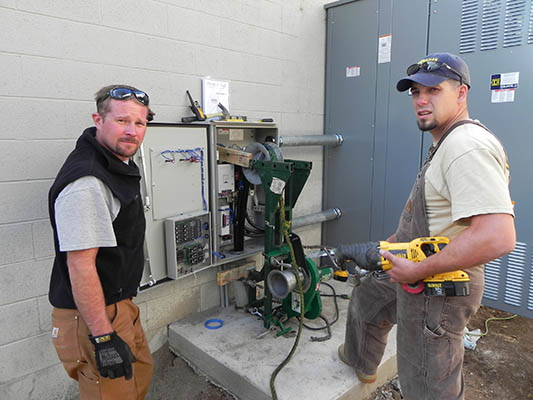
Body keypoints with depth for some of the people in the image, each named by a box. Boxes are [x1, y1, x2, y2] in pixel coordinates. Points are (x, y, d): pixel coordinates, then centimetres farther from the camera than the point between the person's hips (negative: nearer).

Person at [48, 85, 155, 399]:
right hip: (93, 317, -10)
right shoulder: (86, 183, -26)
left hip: (119, 303, 10)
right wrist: (103, 337, -25)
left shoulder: (121, 164, 7)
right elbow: (80, 265, -28)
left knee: (141, 372, 25)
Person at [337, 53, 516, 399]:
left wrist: (418, 270, -27)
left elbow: (498, 237, -36)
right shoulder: (447, 142, 10)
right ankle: (362, 363, 57)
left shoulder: (468, 146, -26)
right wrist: (395, 242, 18)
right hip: (411, 267, 11)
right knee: (365, 302, 31)